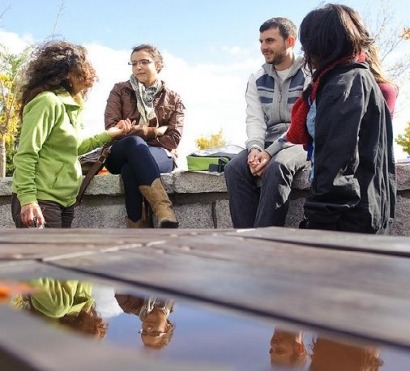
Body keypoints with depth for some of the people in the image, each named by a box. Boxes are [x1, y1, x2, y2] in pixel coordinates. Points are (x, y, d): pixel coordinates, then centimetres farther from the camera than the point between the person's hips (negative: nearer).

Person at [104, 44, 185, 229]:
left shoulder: (173, 99, 15)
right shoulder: (120, 91, 15)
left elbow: (173, 139, 3)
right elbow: (111, 129, 1)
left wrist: (137, 131, -8)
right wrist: (155, 131, -7)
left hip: (160, 155, 0)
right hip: (120, 155, 0)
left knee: (130, 168, -36)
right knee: (134, 142, -38)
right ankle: (164, 211, -50)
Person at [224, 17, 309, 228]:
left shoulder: (307, 76, -5)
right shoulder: (257, 79, 13)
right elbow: (255, 120, 4)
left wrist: (271, 152, -23)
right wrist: (255, 147, -18)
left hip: (300, 142, -5)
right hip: (267, 143, 5)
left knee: (276, 167, -37)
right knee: (234, 168, -24)